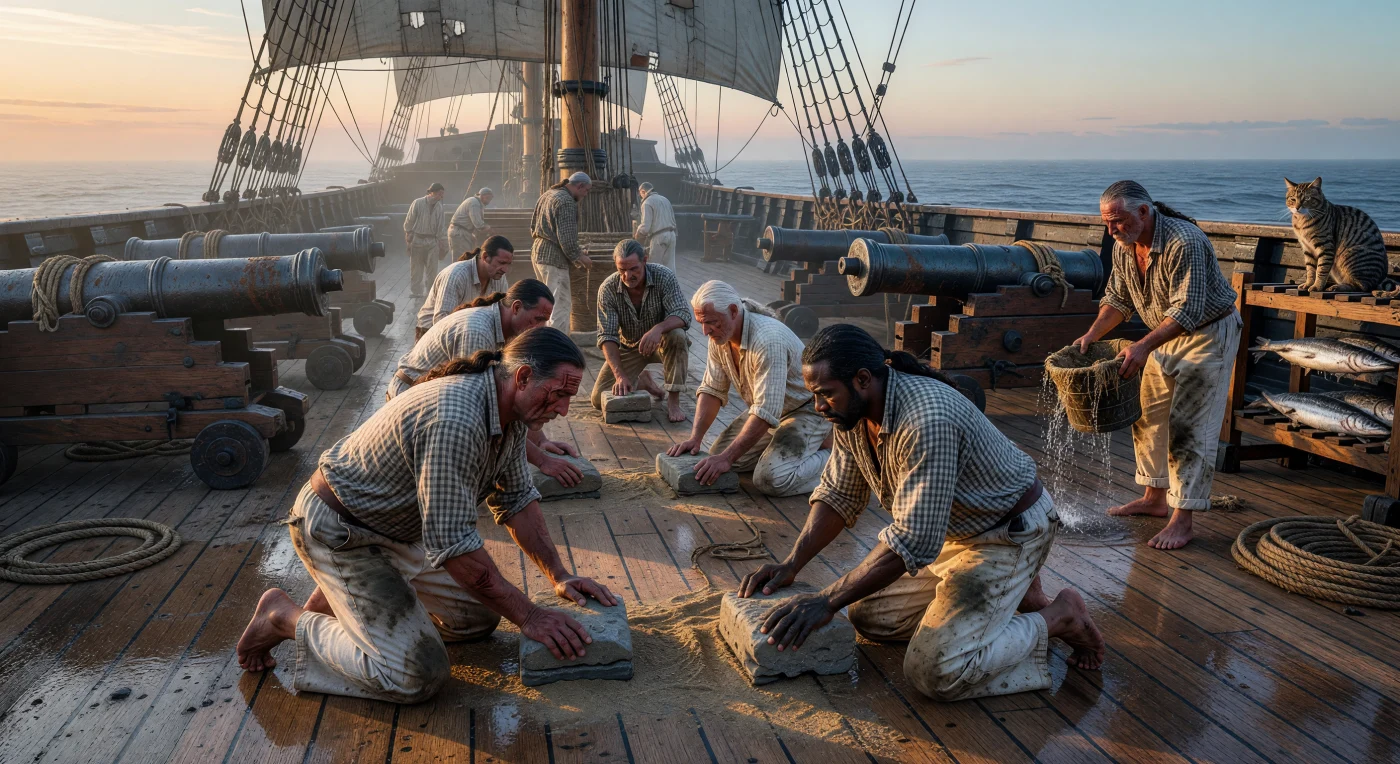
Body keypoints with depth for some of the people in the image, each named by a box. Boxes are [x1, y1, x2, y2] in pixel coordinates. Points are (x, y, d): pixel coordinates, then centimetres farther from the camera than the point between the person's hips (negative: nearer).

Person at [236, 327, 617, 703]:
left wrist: (559, 576, -1)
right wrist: (528, 617, -24)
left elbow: (517, 499, 8)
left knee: (479, 618, 13)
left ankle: (346, 597, 21)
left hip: (400, 528, 10)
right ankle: (287, 618, 1)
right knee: (416, 677, -17)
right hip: (338, 529, -9)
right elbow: (453, 543, -32)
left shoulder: (512, 412, -5)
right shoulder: (455, 419, -35)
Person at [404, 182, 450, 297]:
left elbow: (441, 226, 8)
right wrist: (408, 236, -1)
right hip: (417, 239, -3)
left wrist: (442, 242, 6)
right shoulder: (418, 203, -10)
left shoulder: (439, 206, 1)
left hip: (432, 240, 3)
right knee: (416, 268, 6)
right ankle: (416, 291, 14)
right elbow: (409, 221, -3)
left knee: (432, 268, 0)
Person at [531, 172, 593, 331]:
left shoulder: (547, 195, 15)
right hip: (554, 258, -10)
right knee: (560, 304, -6)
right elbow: (566, 237, -21)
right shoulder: (567, 202, -16)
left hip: (537, 252, 10)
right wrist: (578, 256, -9)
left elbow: (533, 227, 21)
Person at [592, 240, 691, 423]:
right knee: (599, 399, -10)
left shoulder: (663, 277, -23)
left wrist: (659, 328, -52)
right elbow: (607, 336, -23)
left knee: (677, 336, -38)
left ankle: (673, 401, -25)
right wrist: (620, 375, -36)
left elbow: (683, 314, -30)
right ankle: (642, 381, 19)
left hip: (660, 342, -2)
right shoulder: (607, 289, -20)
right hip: (629, 347, 2)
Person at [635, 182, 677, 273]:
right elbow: (673, 220, 17)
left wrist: (638, 238, 1)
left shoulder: (647, 203, -6)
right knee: (670, 266, 7)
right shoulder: (665, 199, 17)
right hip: (671, 235, 7)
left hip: (658, 237, -7)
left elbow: (645, 227, -14)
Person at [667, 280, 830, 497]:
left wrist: (727, 458, -34)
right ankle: (789, 442, 15)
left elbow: (766, 412, -35)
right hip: (768, 409, 9)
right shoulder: (719, 336, -8)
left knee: (771, 479, -26)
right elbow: (712, 390, 1)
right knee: (718, 455, 2)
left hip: (808, 409, -9)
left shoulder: (768, 340, -34)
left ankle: (829, 452, -2)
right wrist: (694, 438, -11)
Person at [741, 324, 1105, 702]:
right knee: (866, 615, 10)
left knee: (936, 672, -19)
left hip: (1009, 532, -9)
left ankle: (1060, 617, 1)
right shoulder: (852, 415, -7)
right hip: (949, 531, 9)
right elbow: (838, 496, 3)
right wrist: (791, 565, -9)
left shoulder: (928, 421, -36)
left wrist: (828, 601, -33)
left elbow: (913, 541, -35)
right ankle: (1007, 593, 16)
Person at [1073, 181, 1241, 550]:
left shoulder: (1184, 242, -29)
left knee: (1189, 423, -12)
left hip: (1209, 333, -8)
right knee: (1148, 415, 11)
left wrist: (1144, 346, -41)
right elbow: (1117, 298, 7)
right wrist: (1091, 335, -7)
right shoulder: (1124, 246, -4)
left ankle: (1182, 520, -9)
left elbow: (1187, 310, -32)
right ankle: (1154, 498, 24)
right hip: (1167, 334, 8)